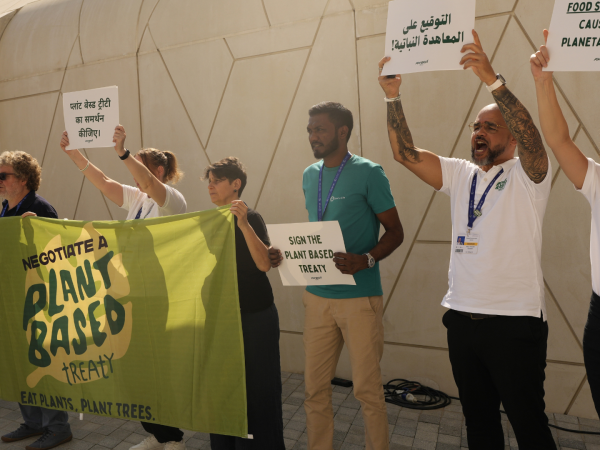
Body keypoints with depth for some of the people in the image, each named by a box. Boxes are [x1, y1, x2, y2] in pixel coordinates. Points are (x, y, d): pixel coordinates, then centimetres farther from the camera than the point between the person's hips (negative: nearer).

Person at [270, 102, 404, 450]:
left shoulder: (368, 173, -7)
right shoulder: (310, 175, 10)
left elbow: (395, 232, -5)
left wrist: (365, 260, -22)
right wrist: (286, 253, 1)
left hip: (360, 298, -5)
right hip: (318, 296, 5)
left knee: (368, 388, 7)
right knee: (315, 386, 13)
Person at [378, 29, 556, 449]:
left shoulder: (528, 175, -4)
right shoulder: (461, 174, 9)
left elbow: (530, 137, -26)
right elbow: (406, 153, 1)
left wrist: (492, 79, -33)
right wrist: (393, 97, -8)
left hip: (516, 321, -5)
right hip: (462, 317, 5)